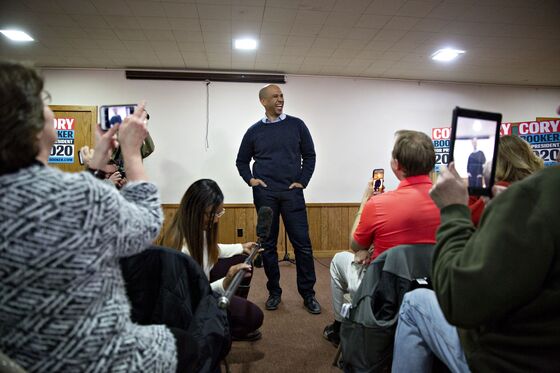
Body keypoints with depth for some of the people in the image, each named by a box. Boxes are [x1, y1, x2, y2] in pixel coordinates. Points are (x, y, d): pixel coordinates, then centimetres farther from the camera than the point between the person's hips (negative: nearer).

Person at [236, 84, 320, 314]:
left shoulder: (296, 125, 7)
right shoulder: (254, 131, 8)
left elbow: (309, 155, 10)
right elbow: (241, 161, 16)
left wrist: (302, 181, 1)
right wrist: (250, 180, 1)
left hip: (292, 192, -1)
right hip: (265, 194, 1)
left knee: (302, 243, -2)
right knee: (268, 244, 7)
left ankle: (308, 294, 10)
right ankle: (274, 292, 20)